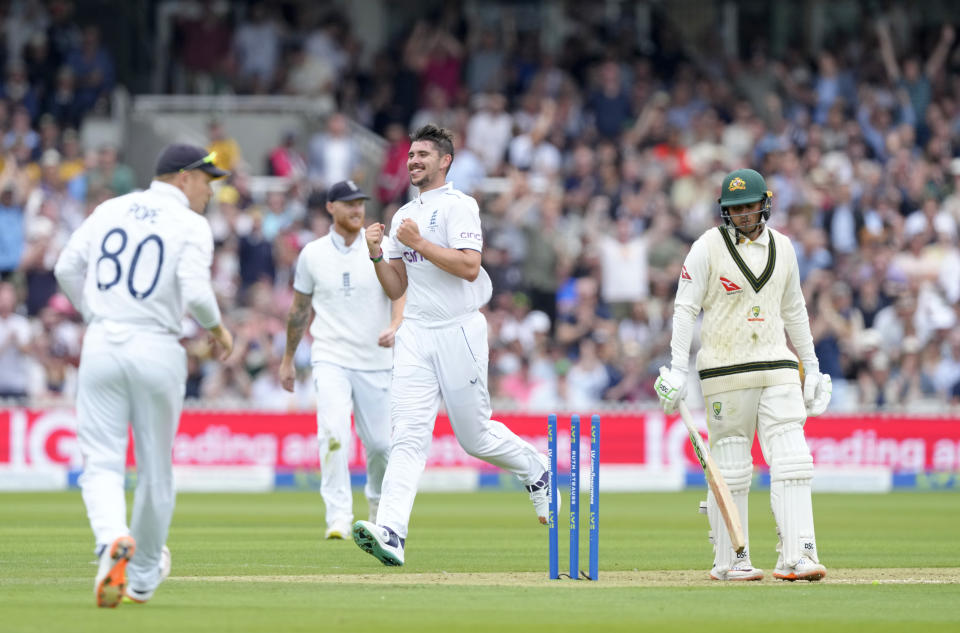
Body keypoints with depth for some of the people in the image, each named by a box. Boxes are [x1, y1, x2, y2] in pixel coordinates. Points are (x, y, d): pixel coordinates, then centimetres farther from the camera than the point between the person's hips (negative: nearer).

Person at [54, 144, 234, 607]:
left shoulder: (110, 210, 10)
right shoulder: (190, 225, -4)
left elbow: (67, 268, 6)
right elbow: (195, 291, -16)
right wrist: (218, 328, 2)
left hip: (102, 344, 3)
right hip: (157, 352, -2)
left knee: (101, 462, 0)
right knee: (155, 467, 13)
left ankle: (113, 539, -30)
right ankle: (143, 577, 26)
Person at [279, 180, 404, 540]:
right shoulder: (312, 254, 5)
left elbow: (400, 293, -7)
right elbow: (299, 308, 14)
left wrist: (394, 326, -28)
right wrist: (288, 359, 18)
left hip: (375, 361, 1)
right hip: (330, 358, -1)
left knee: (380, 443, 4)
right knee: (334, 433, -21)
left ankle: (378, 504, 33)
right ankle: (338, 516, -22)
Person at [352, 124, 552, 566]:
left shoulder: (458, 206, -5)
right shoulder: (404, 217, 18)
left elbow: (470, 267, -18)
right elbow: (396, 289, 17)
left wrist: (419, 243, -18)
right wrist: (377, 255, 0)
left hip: (458, 331, -5)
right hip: (415, 334, 5)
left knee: (475, 437, 3)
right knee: (409, 434, -10)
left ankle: (536, 470, 34)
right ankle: (390, 534, -23)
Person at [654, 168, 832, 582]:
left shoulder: (781, 247, 10)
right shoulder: (709, 246, -4)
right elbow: (685, 308, -5)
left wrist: (811, 367, 19)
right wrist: (678, 369, -12)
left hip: (777, 366, 4)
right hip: (725, 372, -4)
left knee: (792, 462, -8)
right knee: (730, 469, 0)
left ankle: (796, 557, -13)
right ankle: (729, 561, 9)